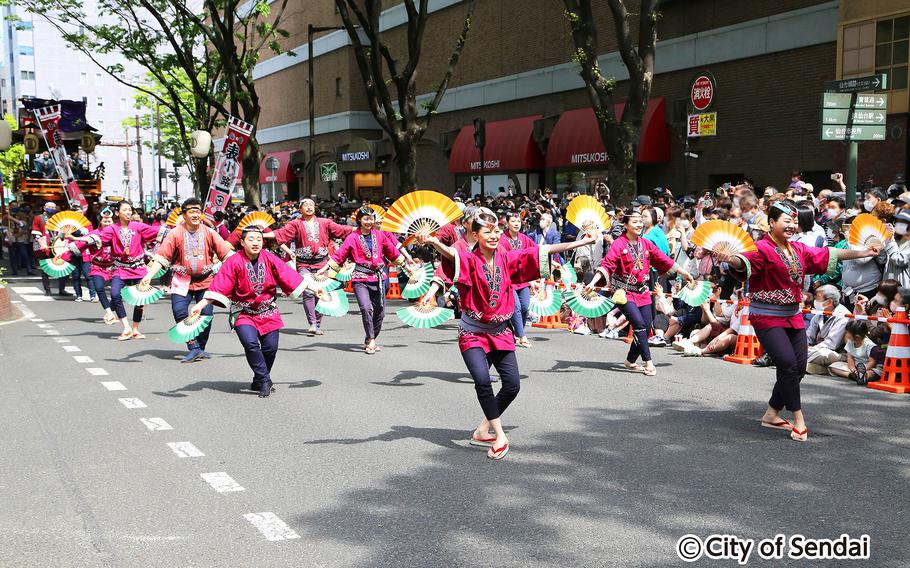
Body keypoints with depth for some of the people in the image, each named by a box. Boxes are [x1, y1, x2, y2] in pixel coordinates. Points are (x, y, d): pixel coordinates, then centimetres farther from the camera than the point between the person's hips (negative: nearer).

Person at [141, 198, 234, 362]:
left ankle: (200, 348, 19)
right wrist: (149, 275, -19)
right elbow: (161, 256, -8)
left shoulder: (209, 233, -1)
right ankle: (194, 348, -5)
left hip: (205, 280, 1)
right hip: (182, 281, -1)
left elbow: (227, 253, -3)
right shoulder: (176, 233, -5)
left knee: (206, 314, -2)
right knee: (179, 312, -15)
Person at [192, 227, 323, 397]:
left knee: (271, 346, -4)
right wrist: (201, 305, -23)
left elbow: (291, 277, -4)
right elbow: (219, 287, -15)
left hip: (267, 311, 3)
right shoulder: (234, 262, -12)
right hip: (243, 312, -3)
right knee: (250, 343, -23)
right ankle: (265, 381, -5)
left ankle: (259, 382, 22)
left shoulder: (270, 259, -5)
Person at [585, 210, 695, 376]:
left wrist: (684, 273, 22)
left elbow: (663, 260, 17)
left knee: (646, 326, 3)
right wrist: (593, 283, -34)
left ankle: (630, 361, 20)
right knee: (639, 324, -18)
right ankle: (648, 362, -12)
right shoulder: (618, 245, -10)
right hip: (624, 292, -6)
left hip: (642, 292, 6)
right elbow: (607, 265, -20)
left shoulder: (646, 244, 8)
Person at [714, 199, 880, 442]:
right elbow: (745, 261, -33)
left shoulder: (799, 250, 10)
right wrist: (730, 259, -56)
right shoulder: (762, 249, -14)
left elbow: (828, 255, 18)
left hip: (793, 317, 8)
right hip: (767, 318, -8)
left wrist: (862, 253, 20)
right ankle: (798, 420, -4)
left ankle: (771, 415, 22)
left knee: (799, 367, 7)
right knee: (788, 363, -16)